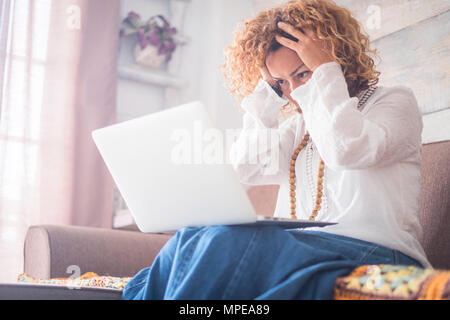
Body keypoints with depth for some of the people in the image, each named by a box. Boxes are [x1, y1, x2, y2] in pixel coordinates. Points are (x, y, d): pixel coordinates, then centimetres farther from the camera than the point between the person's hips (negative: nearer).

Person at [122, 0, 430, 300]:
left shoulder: (395, 101, 6)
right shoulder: (299, 123, 22)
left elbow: (345, 150, -17)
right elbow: (247, 169, 7)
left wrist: (325, 70, -6)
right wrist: (269, 88, 10)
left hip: (373, 253, -5)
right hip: (302, 250, 5)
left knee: (227, 242, -30)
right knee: (191, 242, -24)